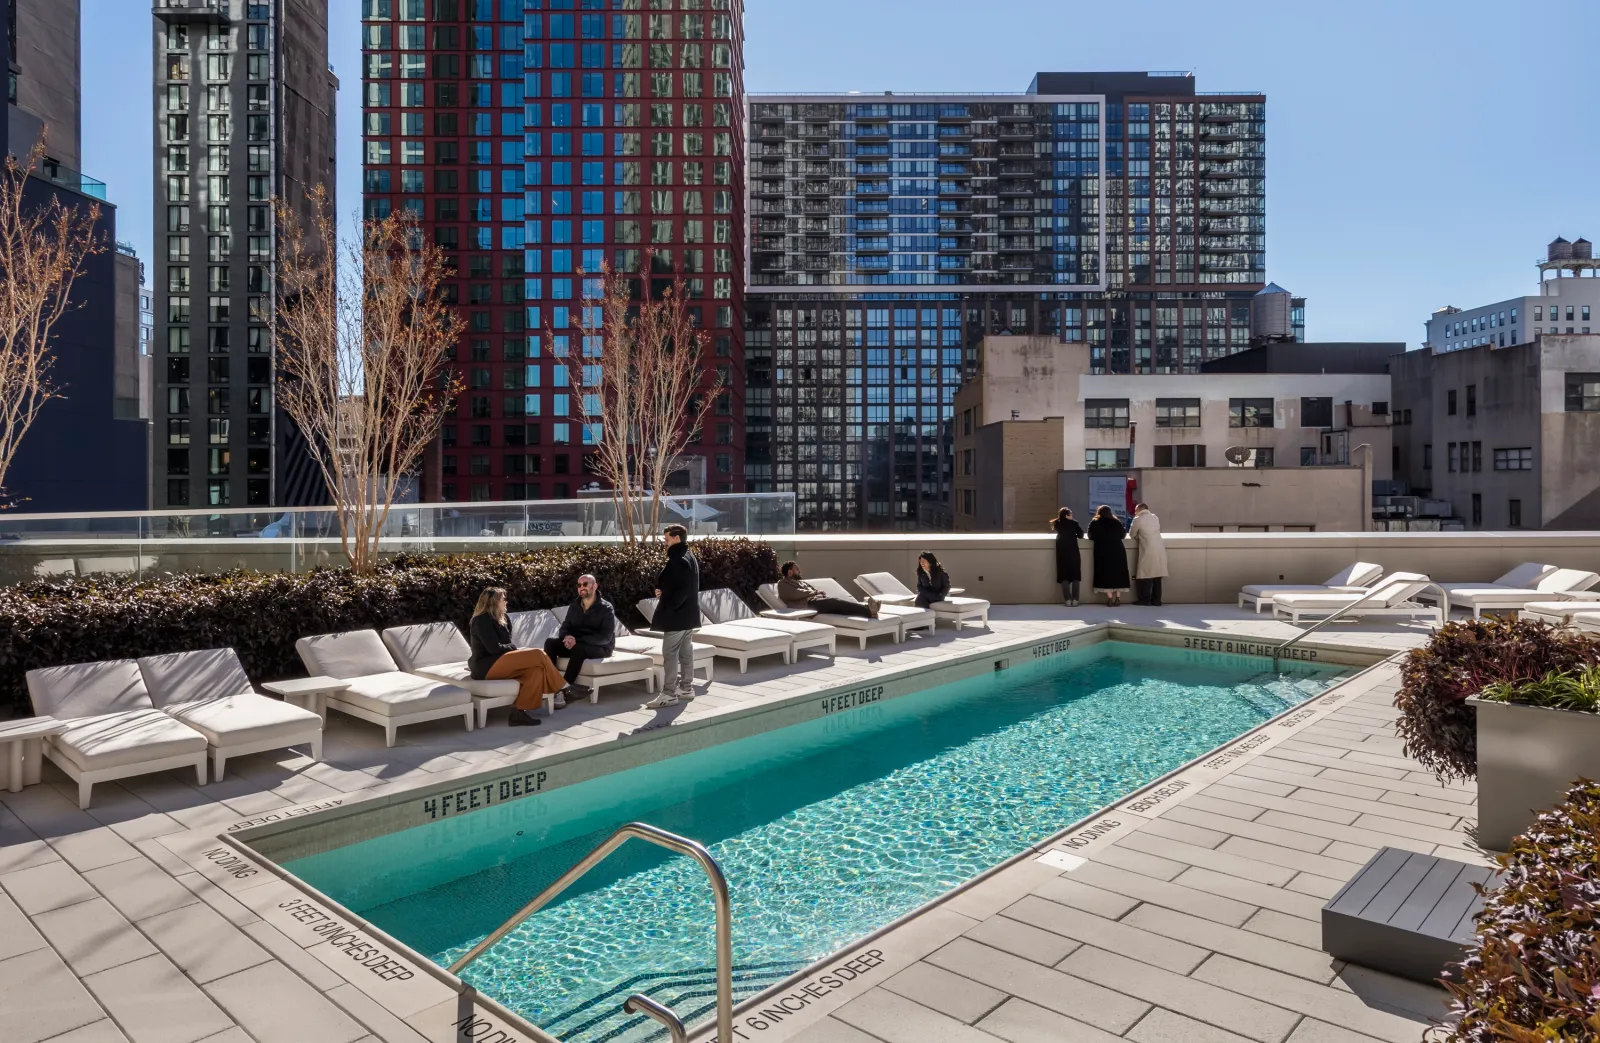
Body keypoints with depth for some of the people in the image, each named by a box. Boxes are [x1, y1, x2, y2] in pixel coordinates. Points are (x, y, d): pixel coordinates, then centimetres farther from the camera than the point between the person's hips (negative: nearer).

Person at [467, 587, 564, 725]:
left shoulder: (496, 619, 21)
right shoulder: (482, 620, -9)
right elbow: (494, 648, -17)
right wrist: (514, 648, -3)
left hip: (497, 662, 10)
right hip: (486, 666, -10)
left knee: (537, 669, -18)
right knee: (538, 654, -21)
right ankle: (560, 689, -9)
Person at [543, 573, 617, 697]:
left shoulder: (606, 608, -9)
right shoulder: (574, 606, 9)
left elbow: (606, 637, -19)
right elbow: (564, 627, 8)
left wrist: (578, 640, -28)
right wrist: (567, 637, -19)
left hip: (600, 647, -6)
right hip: (576, 644, 6)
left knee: (579, 648, -38)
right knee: (550, 643, -19)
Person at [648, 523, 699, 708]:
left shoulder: (678, 560, -19)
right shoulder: (690, 557, 13)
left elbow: (682, 590, -26)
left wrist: (667, 607, -18)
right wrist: (663, 591, 5)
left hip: (676, 616, -10)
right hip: (688, 614, 10)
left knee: (670, 654, -5)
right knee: (686, 652, 14)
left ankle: (669, 693, -3)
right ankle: (686, 688, 22)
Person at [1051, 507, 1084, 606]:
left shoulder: (1057, 524, 6)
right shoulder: (1074, 523, -1)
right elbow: (1081, 535, 0)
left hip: (1062, 553, 2)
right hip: (1073, 552, -2)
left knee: (1064, 575, 3)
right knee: (1075, 575, 4)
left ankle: (1067, 599, -8)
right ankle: (1075, 599, -4)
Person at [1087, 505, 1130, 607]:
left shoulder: (1094, 523, 4)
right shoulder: (1116, 522, 10)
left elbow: (1091, 537, 7)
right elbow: (1123, 535, 17)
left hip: (1103, 552, -2)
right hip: (1118, 550, 2)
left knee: (1106, 573, 1)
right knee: (1118, 572, 9)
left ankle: (1110, 598, -5)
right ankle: (1118, 598, 6)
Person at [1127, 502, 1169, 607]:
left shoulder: (1138, 519, -1)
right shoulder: (1155, 517, 17)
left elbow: (1131, 535, 7)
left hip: (1148, 551, -6)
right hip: (1160, 550, 6)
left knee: (1146, 575, 0)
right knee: (1157, 575, 8)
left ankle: (1145, 600, 2)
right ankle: (1156, 601, 9)